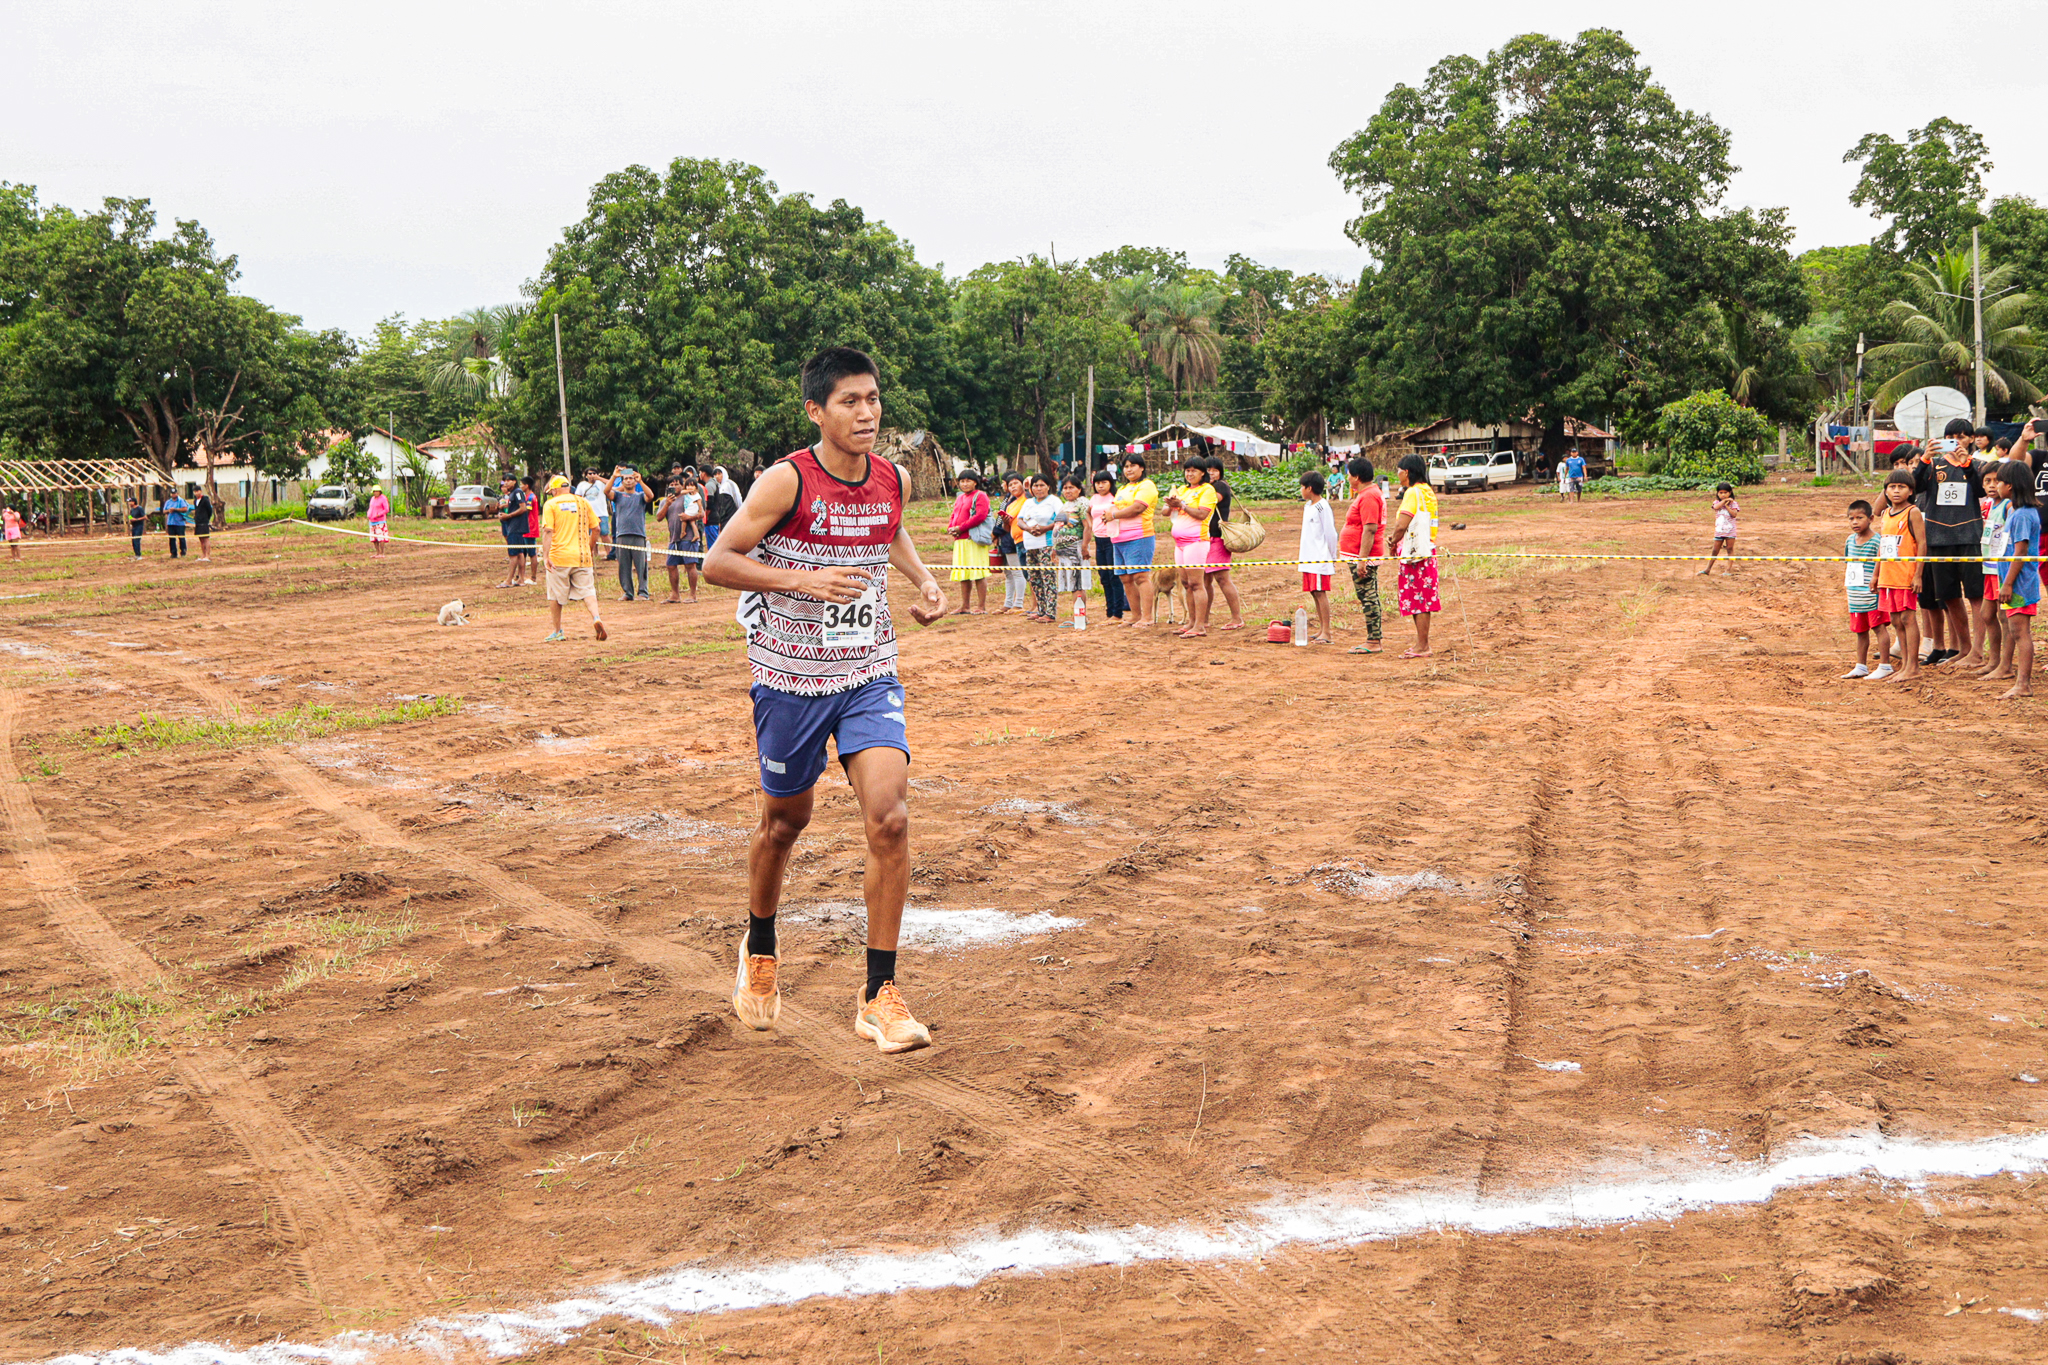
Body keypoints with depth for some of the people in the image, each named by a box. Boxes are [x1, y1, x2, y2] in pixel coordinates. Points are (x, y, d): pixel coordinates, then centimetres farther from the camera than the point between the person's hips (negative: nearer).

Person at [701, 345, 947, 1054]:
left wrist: (922, 578, 6)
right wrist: (804, 579, -26)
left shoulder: (894, 480, 0)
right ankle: (759, 953, 42)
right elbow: (717, 563, -14)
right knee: (785, 822, 13)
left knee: (890, 817, -15)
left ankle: (879, 995, -5)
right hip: (791, 680, -3)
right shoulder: (786, 481, -15)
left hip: (870, 677, 3)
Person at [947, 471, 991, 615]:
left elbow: (980, 516, -16)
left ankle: (982, 607, -6)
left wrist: (961, 528, -15)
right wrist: (951, 527, 1)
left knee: (978, 573, -8)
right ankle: (964, 607, 17)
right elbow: (953, 516, 24)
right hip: (960, 541, 8)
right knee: (963, 575, 11)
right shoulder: (959, 498, 21)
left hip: (974, 540, -8)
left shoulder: (980, 496, -4)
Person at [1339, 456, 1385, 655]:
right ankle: (1372, 640, 17)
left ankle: (1374, 642, -6)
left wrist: (1362, 560, -25)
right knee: (1369, 598, 12)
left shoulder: (1368, 497, -17)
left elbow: (1370, 529, -24)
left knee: (1368, 598, -8)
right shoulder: (1365, 494, 17)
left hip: (1364, 556, -11)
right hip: (1360, 557, 11)